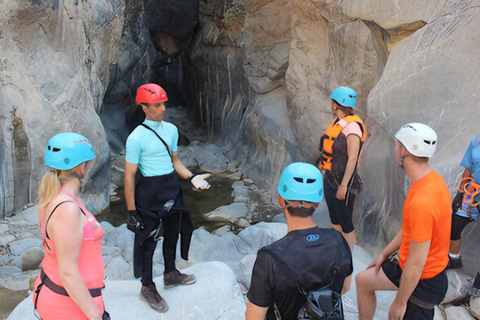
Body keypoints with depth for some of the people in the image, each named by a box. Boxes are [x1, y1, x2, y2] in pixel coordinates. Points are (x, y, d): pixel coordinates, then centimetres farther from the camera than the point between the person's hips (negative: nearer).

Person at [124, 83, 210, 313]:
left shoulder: (171, 129, 3)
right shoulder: (136, 137, -17)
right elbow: (129, 176, -15)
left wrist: (192, 177, -3)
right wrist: (131, 211, -14)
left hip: (172, 188, 7)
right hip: (149, 192, -7)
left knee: (172, 232, 21)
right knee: (148, 240, 7)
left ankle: (170, 274, 44)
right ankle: (147, 287, 27)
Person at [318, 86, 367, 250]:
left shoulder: (352, 126, -18)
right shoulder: (337, 122, 8)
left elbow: (352, 159, -21)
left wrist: (344, 185, -21)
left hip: (343, 180, -9)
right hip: (330, 178, 9)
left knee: (345, 222, 2)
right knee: (334, 220, 20)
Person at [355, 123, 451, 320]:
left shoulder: (422, 203, -37)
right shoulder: (432, 178, -5)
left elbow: (416, 264, -30)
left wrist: (400, 302, -17)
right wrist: (385, 253, 14)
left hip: (423, 279, -10)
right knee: (363, 280, 23)